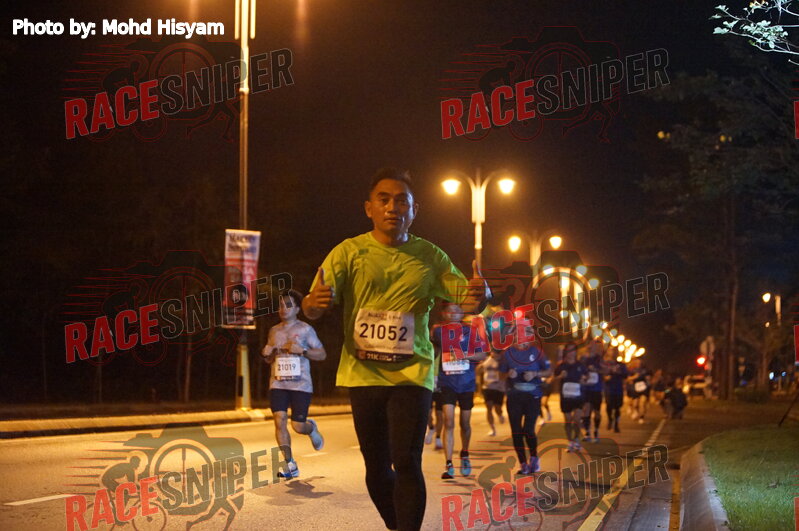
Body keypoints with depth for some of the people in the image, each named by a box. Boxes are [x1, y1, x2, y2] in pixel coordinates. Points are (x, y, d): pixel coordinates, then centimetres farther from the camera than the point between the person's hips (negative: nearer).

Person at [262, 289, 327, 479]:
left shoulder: (305, 329, 0)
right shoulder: (274, 330, 13)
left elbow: (322, 354, -1)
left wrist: (302, 350, -15)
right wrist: (266, 354, 1)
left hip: (301, 385, -3)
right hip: (278, 384, 3)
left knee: (298, 426, -5)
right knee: (279, 419, -14)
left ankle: (311, 428, 34)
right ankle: (290, 465, -8)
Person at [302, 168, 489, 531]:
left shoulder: (429, 256, 3)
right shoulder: (348, 253, 0)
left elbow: (464, 295, -2)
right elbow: (312, 308, -7)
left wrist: (478, 296, -27)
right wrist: (315, 302, -33)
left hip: (412, 374, -1)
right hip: (363, 375, 1)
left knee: (406, 463, -15)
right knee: (377, 469, 11)